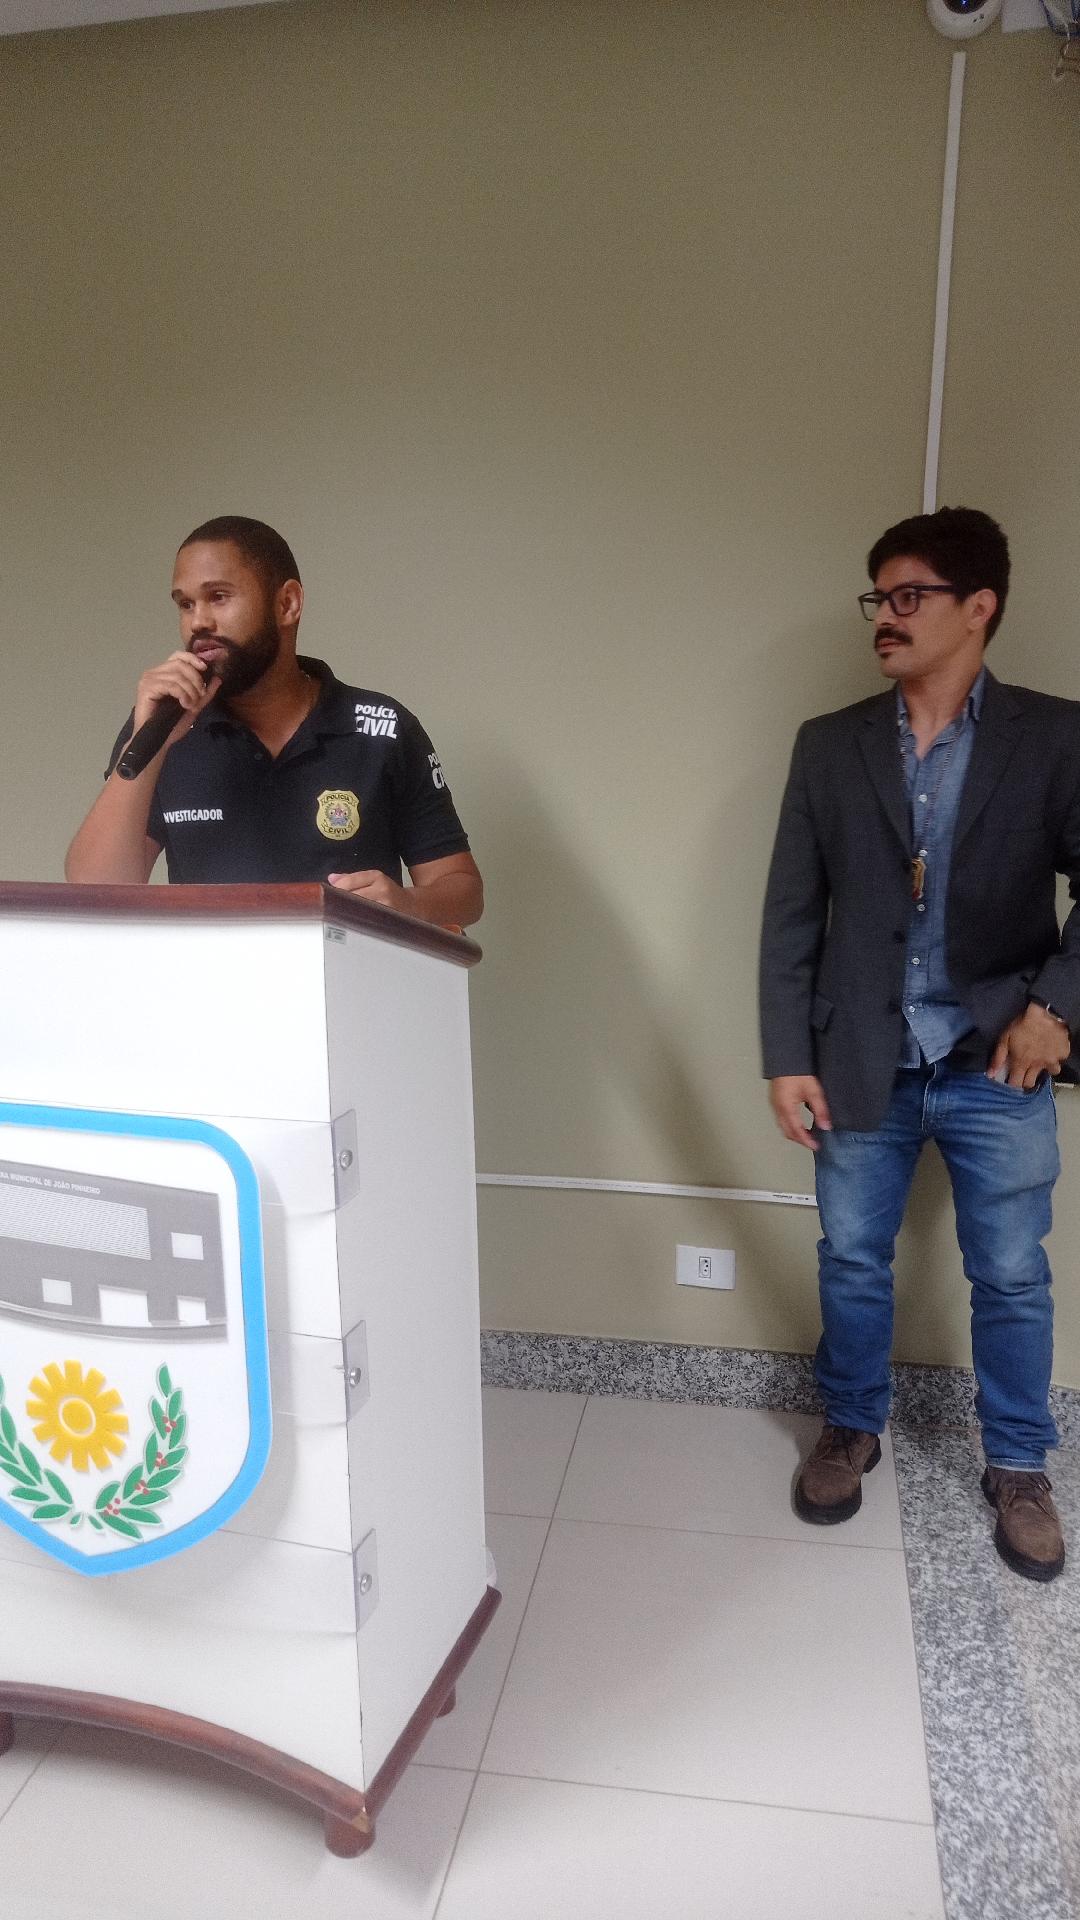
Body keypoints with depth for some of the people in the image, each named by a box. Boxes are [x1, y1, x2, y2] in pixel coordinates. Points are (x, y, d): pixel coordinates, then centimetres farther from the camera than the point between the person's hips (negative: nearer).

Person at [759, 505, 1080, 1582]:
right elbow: (791, 916, 0)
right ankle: (849, 1430, 38)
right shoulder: (828, 746, 1)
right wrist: (786, 1059, -3)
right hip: (862, 1065, 2)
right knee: (851, 1262, 14)